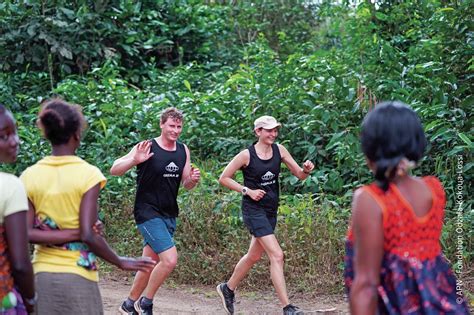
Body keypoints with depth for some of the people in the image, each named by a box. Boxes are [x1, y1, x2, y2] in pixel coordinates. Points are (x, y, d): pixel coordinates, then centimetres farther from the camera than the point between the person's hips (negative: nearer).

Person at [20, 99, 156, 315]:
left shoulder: (30, 176, 0)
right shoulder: (87, 175, -11)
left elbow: (26, 233, -7)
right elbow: (88, 235, -15)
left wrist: (75, 233, -6)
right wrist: (120, 262, -3)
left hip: (41, 276, 4)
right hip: (77, 277, -4)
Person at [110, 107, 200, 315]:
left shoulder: (183, 151, 8)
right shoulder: (147, 148, -11)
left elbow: (186, 185, 14)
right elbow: (114, 170, -14)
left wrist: (193, 180, -9)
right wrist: (134, 160, -32)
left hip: (169, 215, 7)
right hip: (147, 212, -7)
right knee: (170, 259, -18)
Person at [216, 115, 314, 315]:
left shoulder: (279, 150, 2)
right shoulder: (247, 155, -11)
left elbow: (300, 175, 3)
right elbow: (223, 178, -4)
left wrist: (306, 170, -20)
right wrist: (247, 190, -13)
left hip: (271, 210, 7)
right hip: (253, 210, -6)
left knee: (254, 256, 19)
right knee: (276, 255, -15)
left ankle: (228, 289, 42)